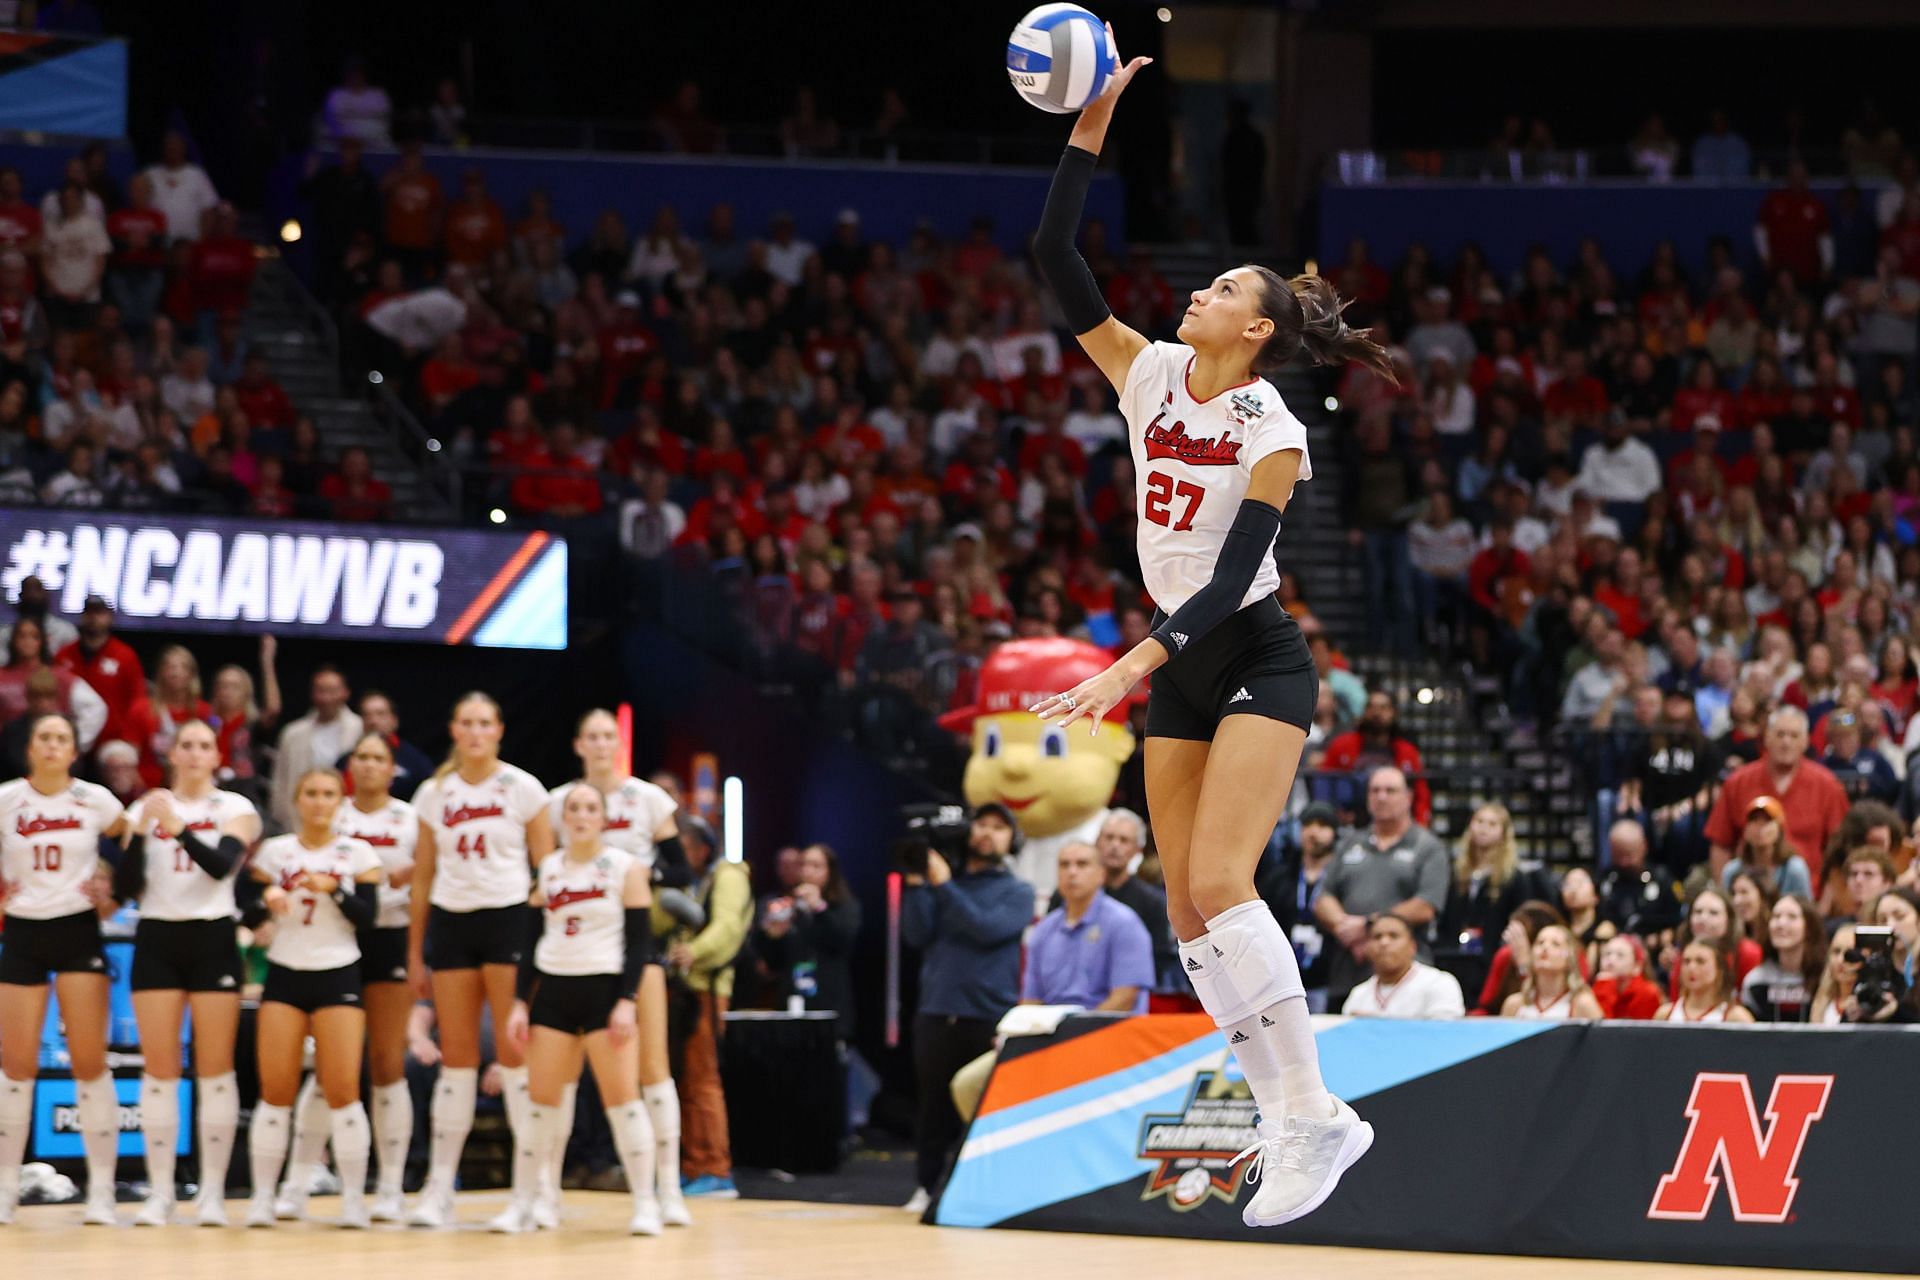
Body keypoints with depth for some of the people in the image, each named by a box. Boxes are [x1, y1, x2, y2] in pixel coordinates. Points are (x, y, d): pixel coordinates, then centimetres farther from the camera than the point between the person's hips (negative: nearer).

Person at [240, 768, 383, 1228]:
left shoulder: (357, 854, 3)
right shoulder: (275, 851, 6)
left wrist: (333, 888, -19)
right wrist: (267, 898, -14)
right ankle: (262, 1197, 1)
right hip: (285, 973, 1)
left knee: (342, 1089, -9)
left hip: (338, 975, -1)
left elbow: (367, 914, -5)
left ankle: (353, 1198, -3)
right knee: (275, 1089, -5)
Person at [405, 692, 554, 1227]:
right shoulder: (434, 794, 10)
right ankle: (439, 1187, 5)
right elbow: (423, 876, 14)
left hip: (509, 920, -3)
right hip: (450, 922, 3)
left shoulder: (522, 789, 1)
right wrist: (414, 952, 11)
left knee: (516, 1053, -6)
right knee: (456, 1057, 3)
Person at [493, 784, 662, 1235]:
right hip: (554, 990, 4)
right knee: (540, 1098, 2)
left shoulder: (626, 868, -2)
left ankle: (645, 1203, -2)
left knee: (622, 1097, -7)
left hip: (605, 990, -4)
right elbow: (532, 939, 12)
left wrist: (627, 1001, -15)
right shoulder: (548, 869, 10)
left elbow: (639, 940, -5)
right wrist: (520, 1003, 5)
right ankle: (523, 1204, 8)